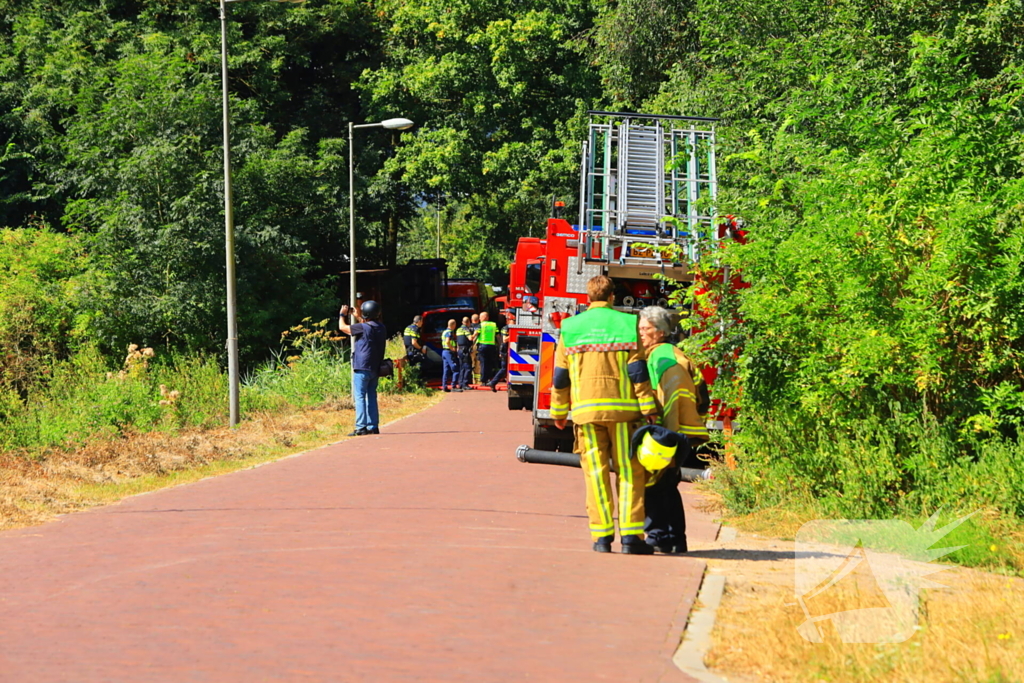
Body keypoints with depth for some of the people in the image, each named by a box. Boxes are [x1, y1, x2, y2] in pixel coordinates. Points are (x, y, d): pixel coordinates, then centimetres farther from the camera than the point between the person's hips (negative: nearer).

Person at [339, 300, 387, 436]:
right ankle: (373, 426, 12)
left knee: (359, 397, -6)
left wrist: (343, 314, 13)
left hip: (362, 368, -7)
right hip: (375, 369, 7)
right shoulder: (381, 328, 8)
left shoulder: (363, 327, -14)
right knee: (371, 396, 12)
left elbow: (342, 327, -4)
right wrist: (357, 317, 37)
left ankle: (361, 427, -11)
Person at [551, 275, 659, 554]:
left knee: (595, 473, 5)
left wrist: (559, 411, 18)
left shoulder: (570, 327, 8)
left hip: (586, 410, 2)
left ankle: (602, 536, 3)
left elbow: (560, 375, 10)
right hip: (622, 407, -2)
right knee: (629, 471, 3)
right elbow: (638, 371, -3)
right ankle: (630, 535, -3)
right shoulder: (626, 324, 1)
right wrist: (648, 408, -1)